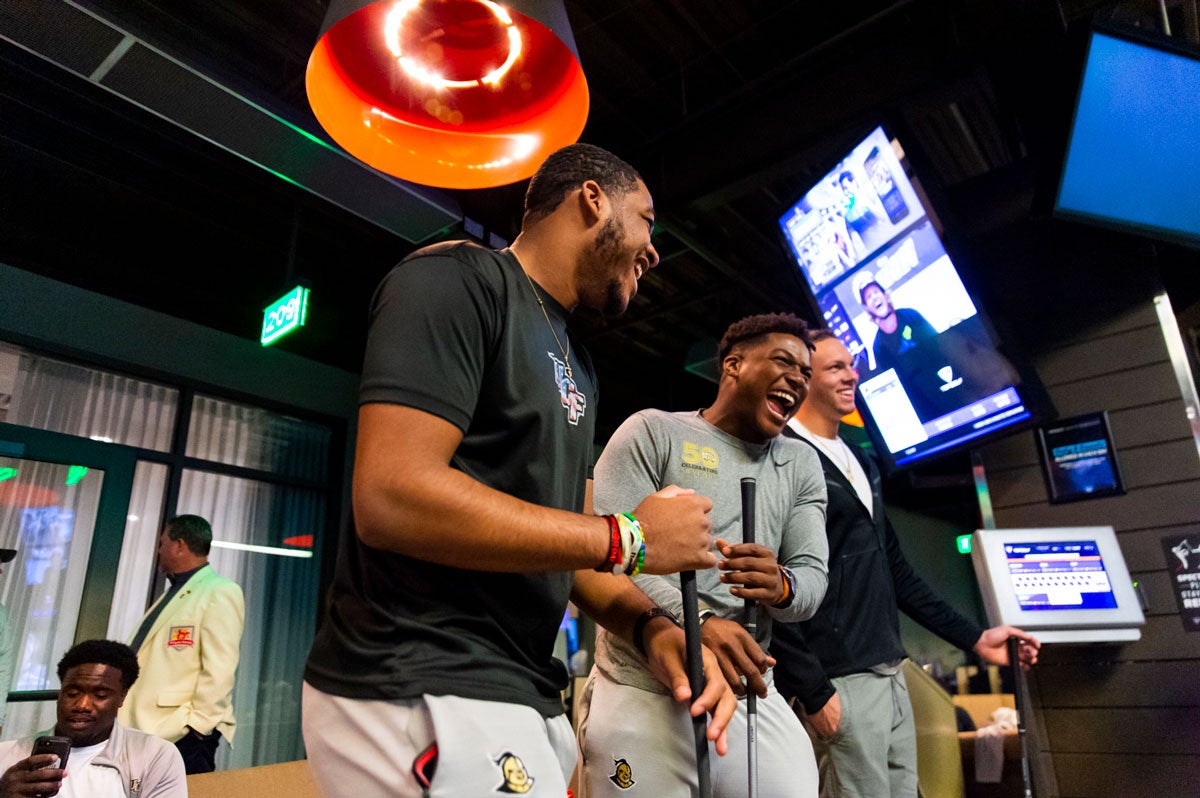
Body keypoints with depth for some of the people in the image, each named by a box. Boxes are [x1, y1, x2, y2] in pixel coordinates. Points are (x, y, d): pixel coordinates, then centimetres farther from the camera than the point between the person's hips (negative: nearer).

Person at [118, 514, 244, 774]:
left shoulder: (220, 593, -10)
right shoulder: (171, 594, 20)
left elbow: (219, 671, -17)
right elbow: (146, 663, 21)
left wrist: (197, 724, -19)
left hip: (182, 733, -8)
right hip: (142, 729, 9)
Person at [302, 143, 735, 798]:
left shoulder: (575, 364, 16)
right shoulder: (458, 278, -12)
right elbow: (391, 498, -25)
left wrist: (650, 625, -5)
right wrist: (628, 538, -18)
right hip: (420, 690, -9)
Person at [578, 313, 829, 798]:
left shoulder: (801, 465, 13)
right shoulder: (653, 431, -2)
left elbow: (813, 577, 4)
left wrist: (781, 586, -20)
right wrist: (697, 622, -25)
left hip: (752, 698, 5)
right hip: (642, 694, -4)